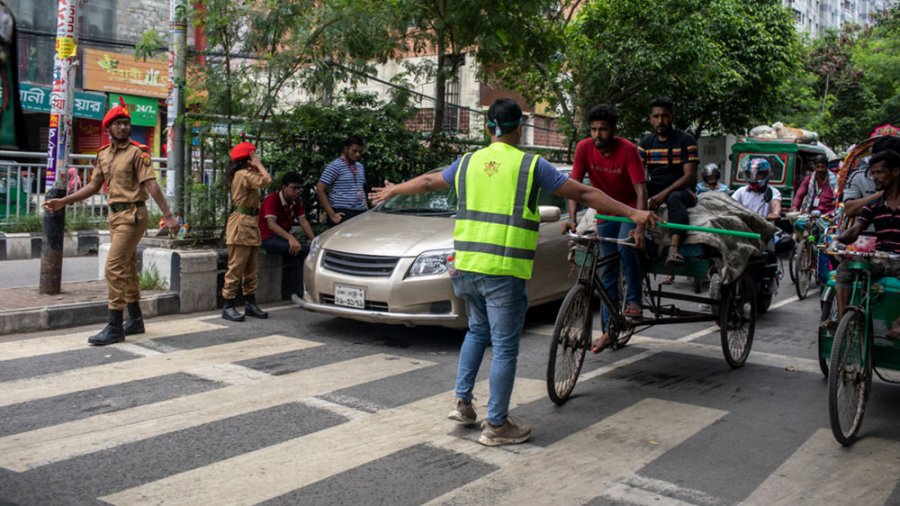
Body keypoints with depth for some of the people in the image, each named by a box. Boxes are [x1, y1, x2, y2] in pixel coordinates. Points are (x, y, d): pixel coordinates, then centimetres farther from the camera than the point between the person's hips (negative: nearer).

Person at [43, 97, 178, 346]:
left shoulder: (137, 152, -8)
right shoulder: (103, 155, 12)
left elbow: (151, 185, -16)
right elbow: (94, 185, 17)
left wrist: (168, 215, -22)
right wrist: (63, 201, 13)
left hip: (132, 215, -7)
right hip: (115, 214, 8)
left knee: (114, 267, -12)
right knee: (126, 267, 13)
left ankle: (115, 327, -8)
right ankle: (135, 320, 24)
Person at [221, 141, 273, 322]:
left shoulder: (245, 174, 20)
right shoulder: (244, 175, -12)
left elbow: (263, 180, 17)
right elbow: (267, 180, -19)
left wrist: (255, 167, 12)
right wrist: (258, 164, -7)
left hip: (250, 225, 10)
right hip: (241, 224, -10)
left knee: (250, 270, 12)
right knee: (236, 268, -9)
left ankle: (250, 304, 17)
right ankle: (228, 306, -6)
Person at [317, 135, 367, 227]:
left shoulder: (360, 167, 17)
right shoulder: (335, 166, -5)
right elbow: (320, 189, -10)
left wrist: (366, 209, 13)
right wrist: (332, 214, -12)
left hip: (361, 213, 7)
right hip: (342, 215, -7)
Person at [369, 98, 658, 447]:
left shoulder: (468, 163, 11)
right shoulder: (531, 165, -2)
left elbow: (427, 181, 26)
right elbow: (584, 194, -1)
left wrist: (391, 191, 44)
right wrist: (632, 214, 4)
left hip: (466, 267, 5)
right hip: (505, 272, -5)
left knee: (478, 331, 25)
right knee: (504, 347, 4)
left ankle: (462, 402, 25)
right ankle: (497, 425, 11)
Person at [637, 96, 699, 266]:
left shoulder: (686, 140, -4)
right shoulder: (646, 143, 10)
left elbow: (690, 176, -12)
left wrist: (665, 193, -25)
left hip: (680, 190, -5)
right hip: (655, 188, 5)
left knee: (674, 198, -39)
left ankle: (674, 248, -58)